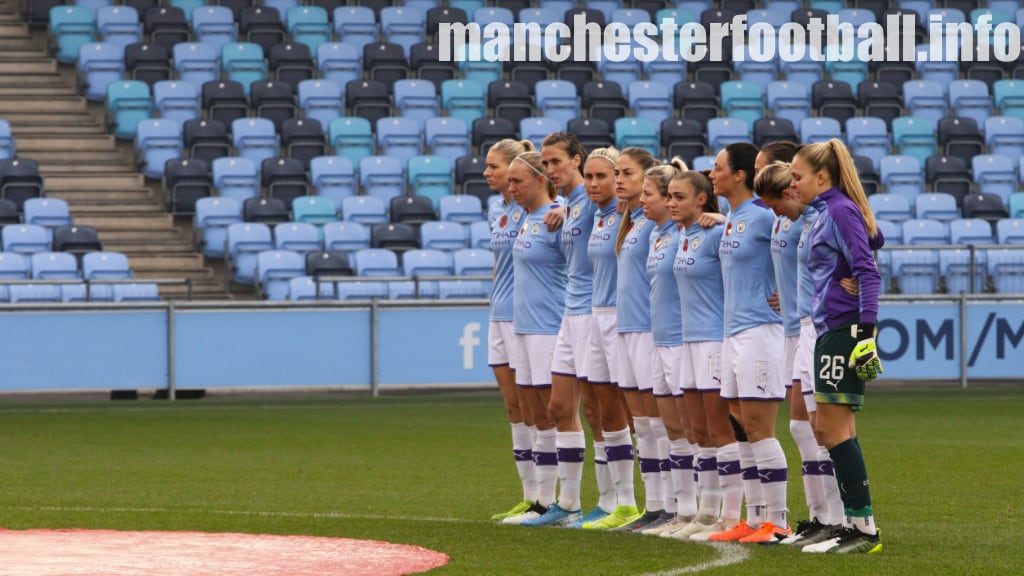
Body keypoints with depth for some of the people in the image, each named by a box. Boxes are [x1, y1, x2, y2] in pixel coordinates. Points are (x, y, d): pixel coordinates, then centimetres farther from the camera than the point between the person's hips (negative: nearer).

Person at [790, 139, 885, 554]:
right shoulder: (827, 212, 17)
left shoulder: (840, 212, -12)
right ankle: (852, 521, 16)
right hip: (831, 329, 10)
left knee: (836, 426, -8)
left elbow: (868, 273, -18)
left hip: (843, 329, -10)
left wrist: (867, 330, -23)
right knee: (827, 427, 12)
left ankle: (865, 527, -7)